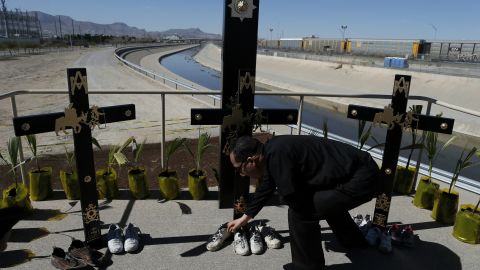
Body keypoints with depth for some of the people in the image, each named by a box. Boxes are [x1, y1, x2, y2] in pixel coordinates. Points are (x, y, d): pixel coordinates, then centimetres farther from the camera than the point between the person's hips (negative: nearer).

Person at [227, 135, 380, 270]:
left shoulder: (276, 155, -25)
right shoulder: (271, 151, 7)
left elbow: (292, 198, -23)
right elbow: (265, 189, 21)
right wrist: (245, 218, 33)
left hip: (360, 179, -10)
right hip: (362, 170, 10)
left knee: (300, 212, -12)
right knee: (328, 202, 35)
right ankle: (354, 240, 59)